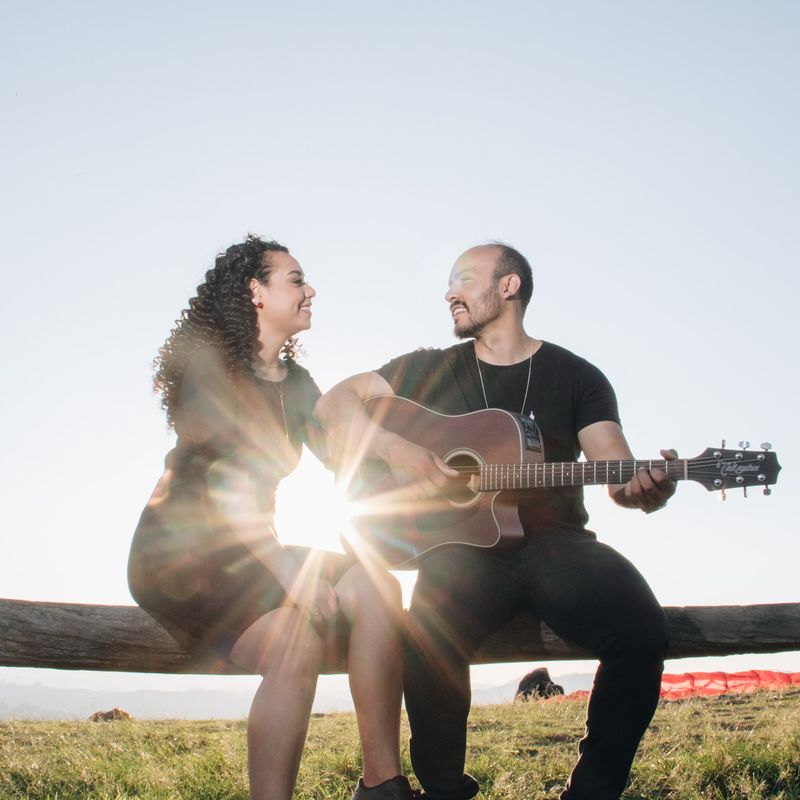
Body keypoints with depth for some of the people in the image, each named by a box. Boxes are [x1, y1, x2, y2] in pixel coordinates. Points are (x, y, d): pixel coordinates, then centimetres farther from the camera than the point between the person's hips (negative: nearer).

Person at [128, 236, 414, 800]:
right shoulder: (204, 354, -7)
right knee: (297, 638, -33)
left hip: (248, 554, 6)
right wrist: (286, 569, -25)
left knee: (373, 586, -20)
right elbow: (222, 475, -18)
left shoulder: (295, 381, 14)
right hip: (180, 553, -6)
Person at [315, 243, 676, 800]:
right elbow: (334, 402, 8)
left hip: (556, 542, 1)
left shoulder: (576, 376, 9)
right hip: (466, 546, 0)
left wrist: (645, 488, -26)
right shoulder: (431, 369, 12)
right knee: (429, 637, -32)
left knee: (643, 630, -27)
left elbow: (616, 468, -1)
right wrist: (396, 449, -10)